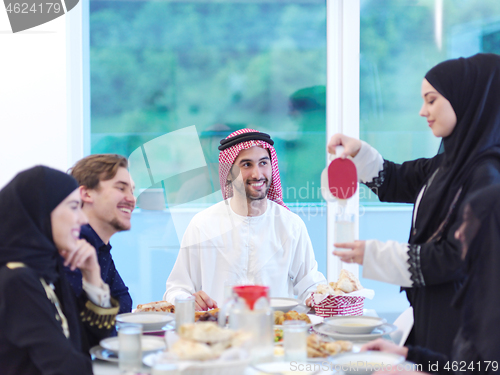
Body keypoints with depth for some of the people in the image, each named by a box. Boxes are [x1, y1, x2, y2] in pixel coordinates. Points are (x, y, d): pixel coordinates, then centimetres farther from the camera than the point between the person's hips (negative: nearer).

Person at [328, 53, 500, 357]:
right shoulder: (453, 161, 8)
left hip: (457, 320, -8)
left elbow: (456, 258, -20)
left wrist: (374, 254, -12)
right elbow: (398, 182, 23)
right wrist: (359, 152, 6)